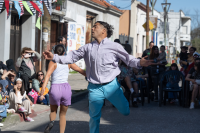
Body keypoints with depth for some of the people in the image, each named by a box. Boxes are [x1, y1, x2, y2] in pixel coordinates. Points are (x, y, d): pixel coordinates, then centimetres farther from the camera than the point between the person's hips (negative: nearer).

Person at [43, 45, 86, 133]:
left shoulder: (53, 62, 2)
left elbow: (48, 74, -14)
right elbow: (80, 70, 13)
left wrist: (43, 87, -26)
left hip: (55, 88, -2)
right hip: (66, 88, 2)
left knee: (53, 110, 23)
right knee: (63, 114, 17)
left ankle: (51, 122, -8)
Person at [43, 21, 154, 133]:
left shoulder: (114, 46, -2)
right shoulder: (88, 48, 7)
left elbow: (128, 59, -7)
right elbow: (71, 58, 8)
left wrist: (139, 63, -26)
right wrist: (54, 57, -1)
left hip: (111, 85, -2)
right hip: (94, 88, 2)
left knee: (126, 111, 2)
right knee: (94, 116, 8)